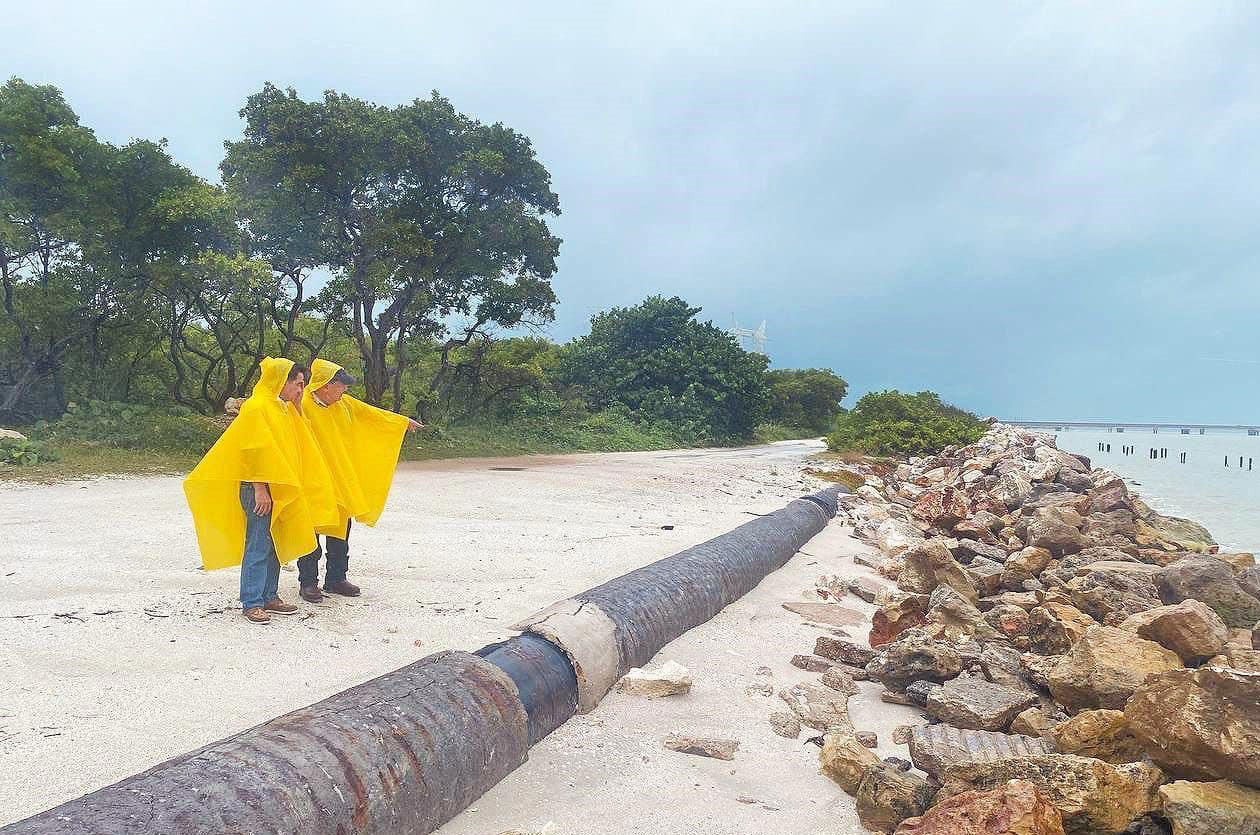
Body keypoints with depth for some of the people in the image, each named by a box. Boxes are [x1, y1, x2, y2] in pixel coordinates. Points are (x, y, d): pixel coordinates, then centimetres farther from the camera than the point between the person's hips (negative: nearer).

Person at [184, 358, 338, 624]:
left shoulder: (286, 410, 16)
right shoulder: (256, 408, -11)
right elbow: (255, 451, -16)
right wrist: (260, 489, -19)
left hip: (280, 489, 9)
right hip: (259, 489, -9)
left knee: (274, 545, 12)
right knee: (258, 547, -6)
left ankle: (269, 597, 19)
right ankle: (252, 603, -1)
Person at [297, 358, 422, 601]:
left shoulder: (344, 403, 6)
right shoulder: (303, 406, -15)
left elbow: (372, 414, 18)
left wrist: (405, 421, 25)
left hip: (341, 482, 7)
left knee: (340, 532, 13)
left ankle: (336, 579, 25)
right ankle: (308, 583, 14)